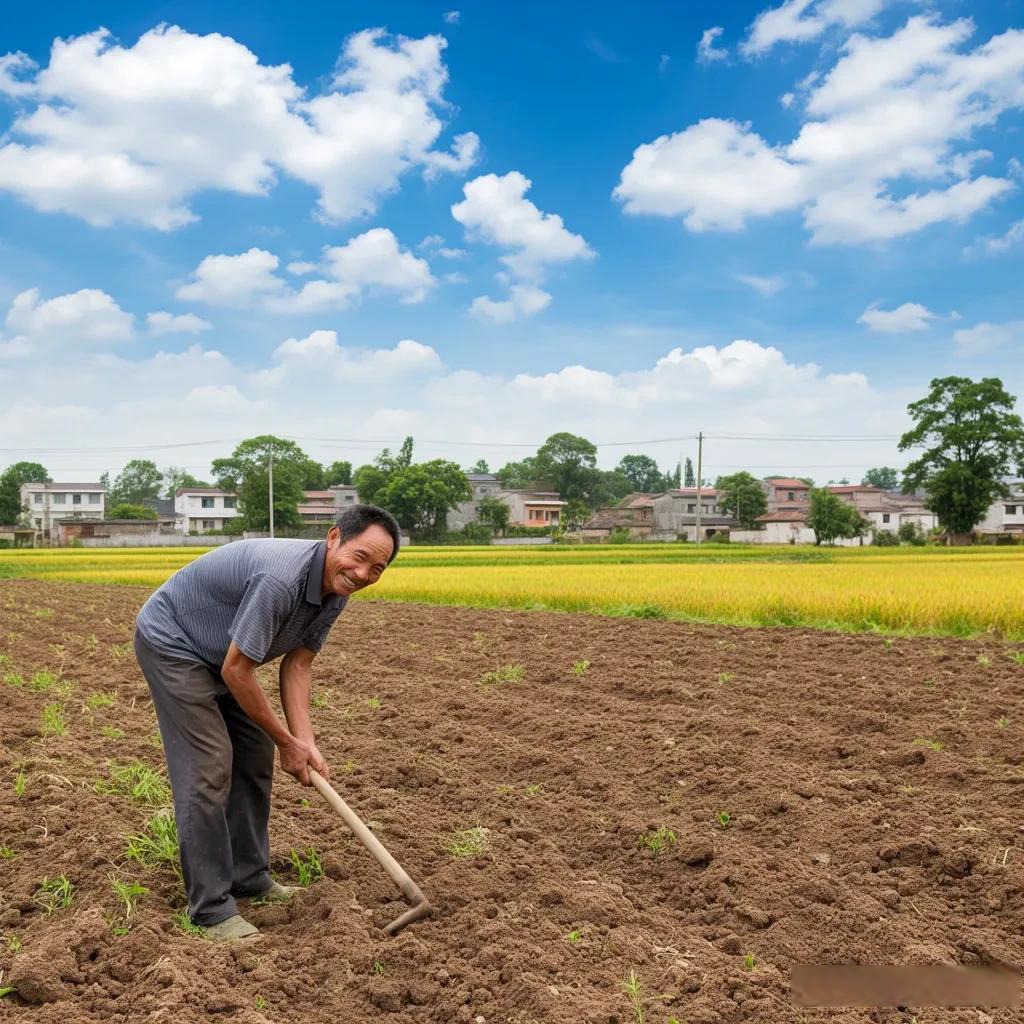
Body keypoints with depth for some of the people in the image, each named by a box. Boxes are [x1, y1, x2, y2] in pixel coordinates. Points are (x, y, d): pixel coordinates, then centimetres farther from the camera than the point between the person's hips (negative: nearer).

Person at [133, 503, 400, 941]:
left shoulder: (336, 589, -9)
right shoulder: (282, 578, -37)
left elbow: (297, 664, -5)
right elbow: (236, 671, -30)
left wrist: (305, 741, -15)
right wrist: (287, 741, -18)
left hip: (218, 654, 9)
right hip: (171, 642, -9)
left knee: (255, 757, 11)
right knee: (209, 768, -11)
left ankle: (249, 877, 24)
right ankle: (211, 906, -1)